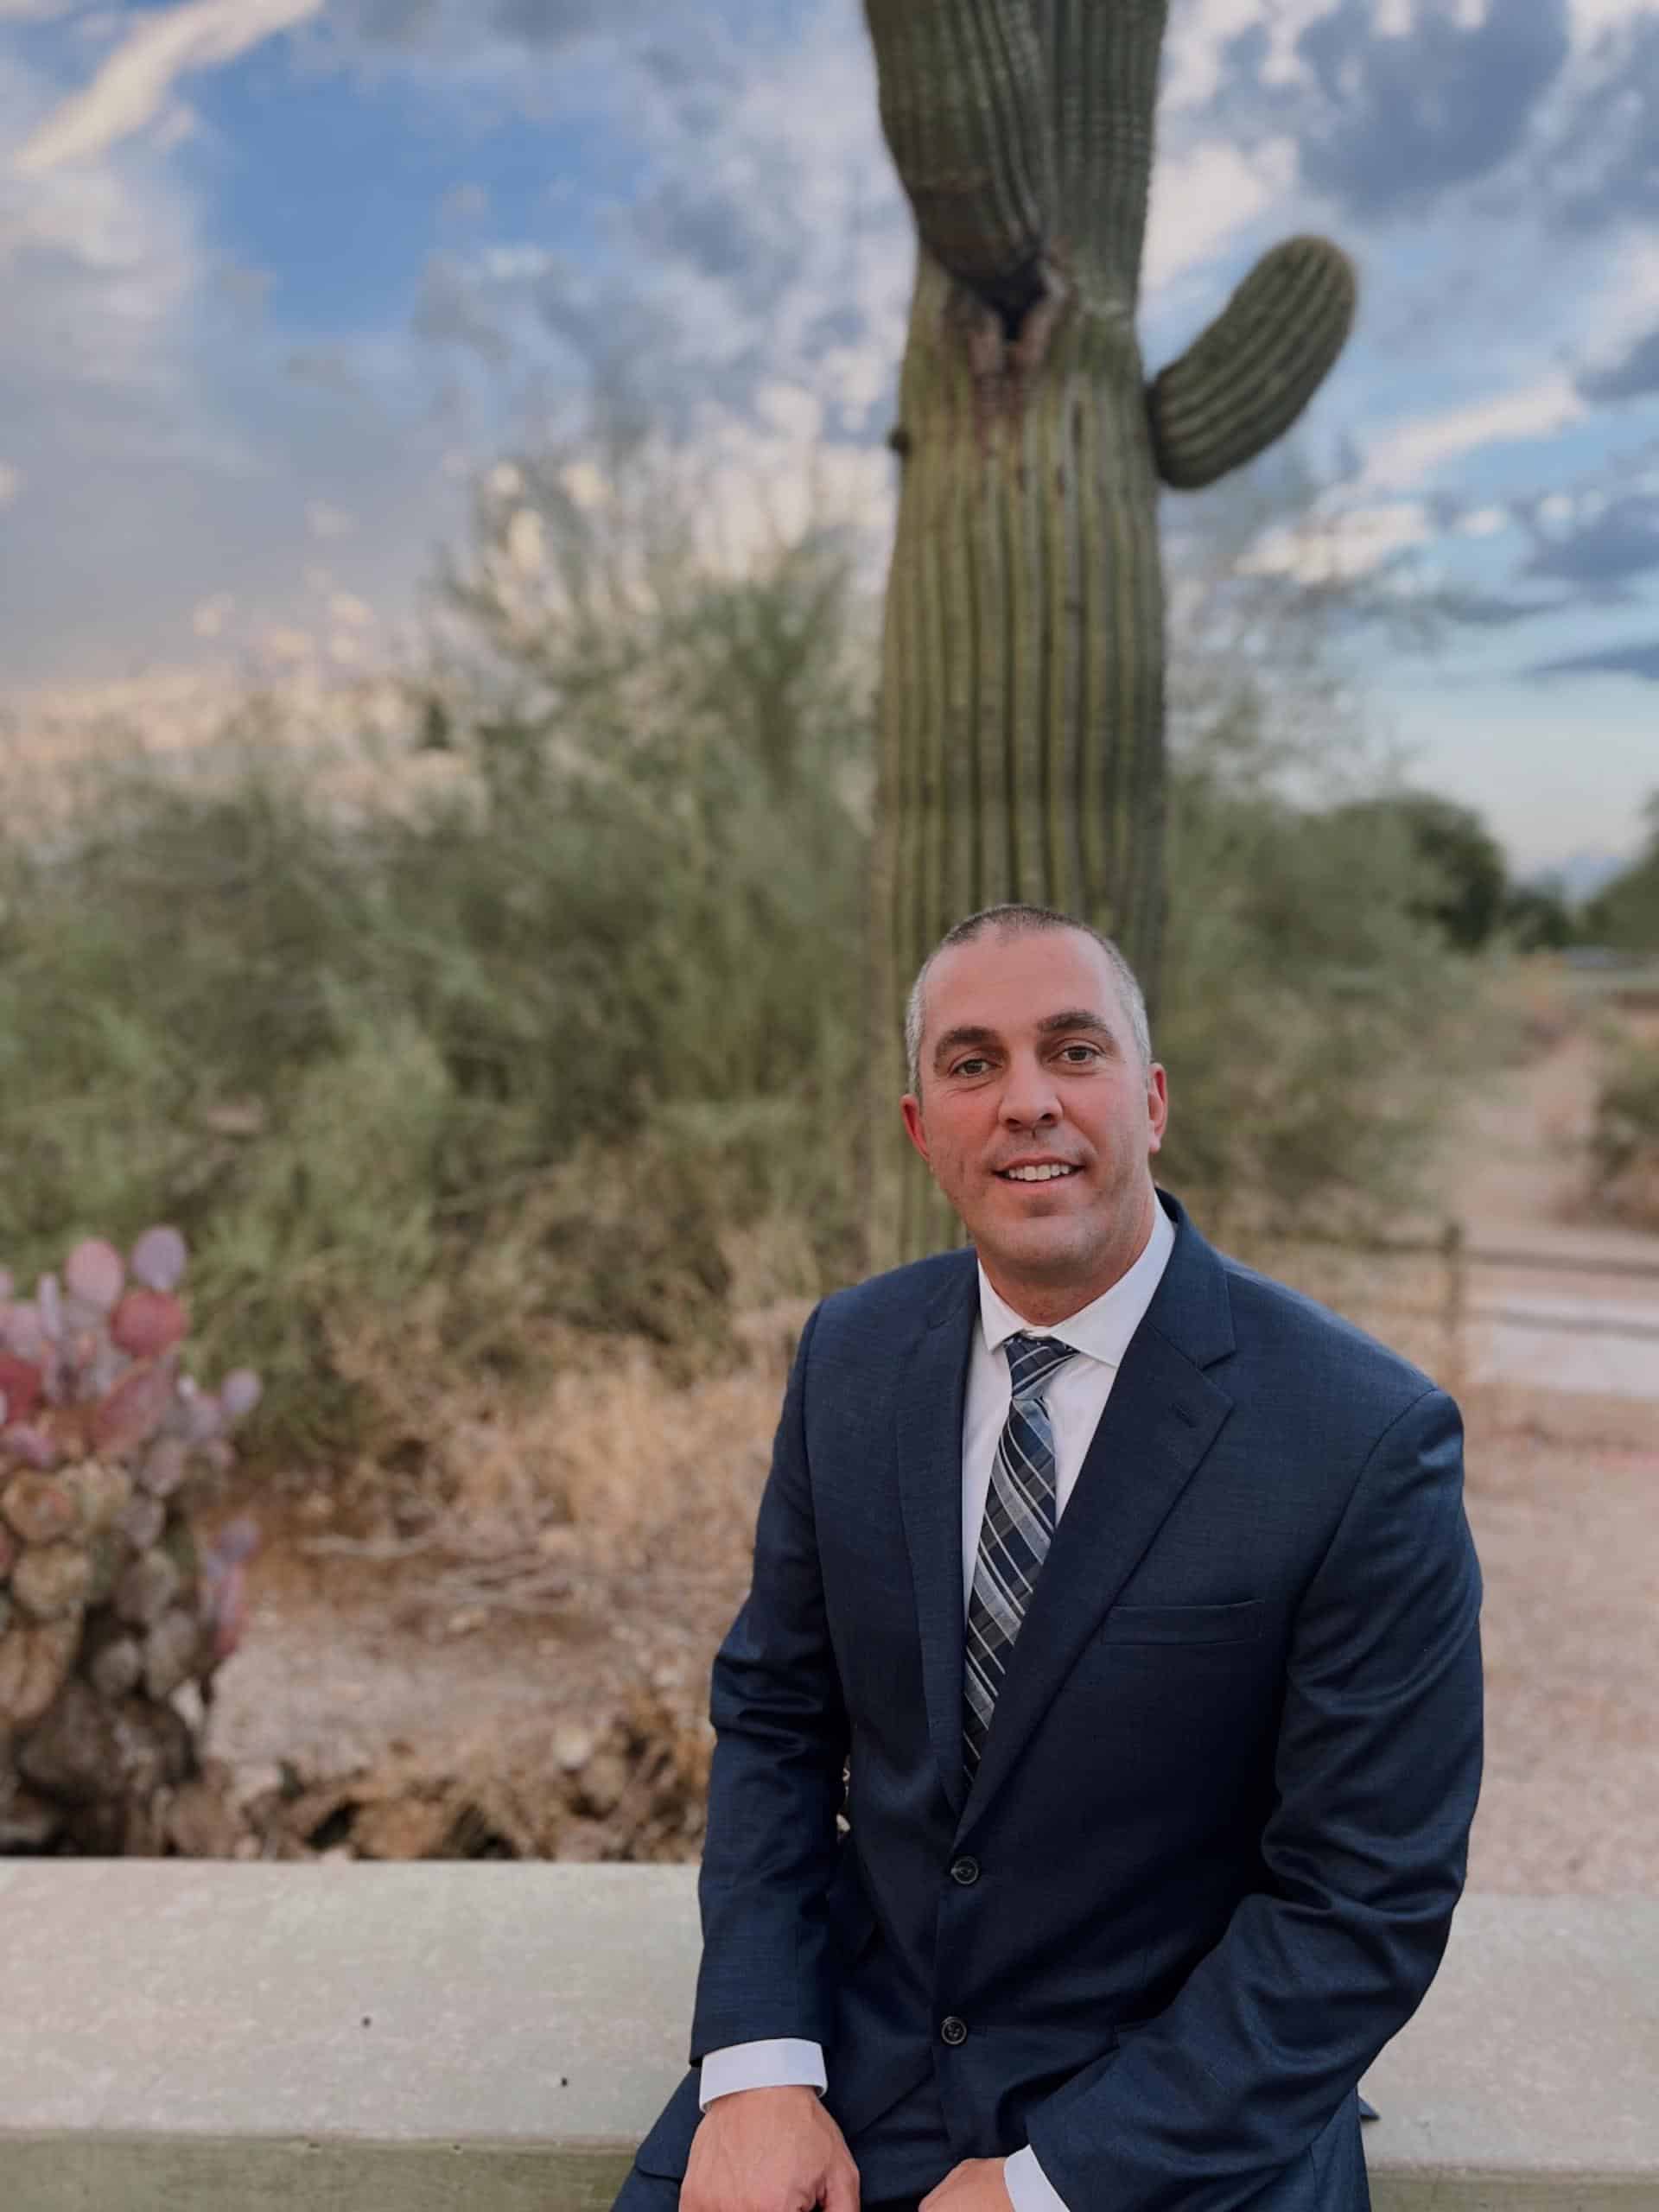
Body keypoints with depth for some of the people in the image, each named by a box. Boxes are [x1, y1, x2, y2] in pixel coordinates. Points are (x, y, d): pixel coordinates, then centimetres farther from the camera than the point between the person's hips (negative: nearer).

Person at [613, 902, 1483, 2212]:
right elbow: (773, 1713, 2)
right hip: (855, 2049, 2)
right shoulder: (850, 1356, -5)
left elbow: (1365, 1903, -15)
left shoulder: (1366, 1440, -19)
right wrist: (760, 2067, -10)